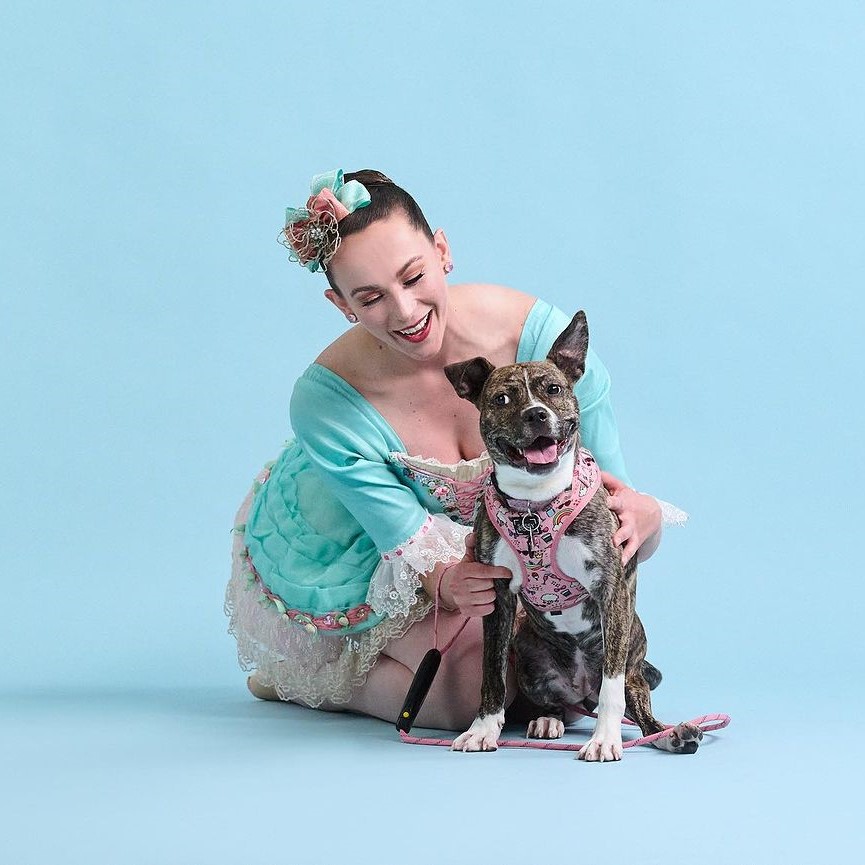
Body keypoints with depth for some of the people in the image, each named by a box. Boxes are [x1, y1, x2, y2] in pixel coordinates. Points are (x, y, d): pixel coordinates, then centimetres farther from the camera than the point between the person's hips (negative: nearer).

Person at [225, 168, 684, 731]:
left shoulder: (544, 337, -30)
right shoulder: (326, 403, -32)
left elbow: (611, 491, -24)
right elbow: (410, 549, -28)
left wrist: (643, 516, -47)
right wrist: (446, 583, -51)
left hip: (482, 542, 4)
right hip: (349, 556, -4)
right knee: (475, 687, -24)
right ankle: (299, 675, 4)